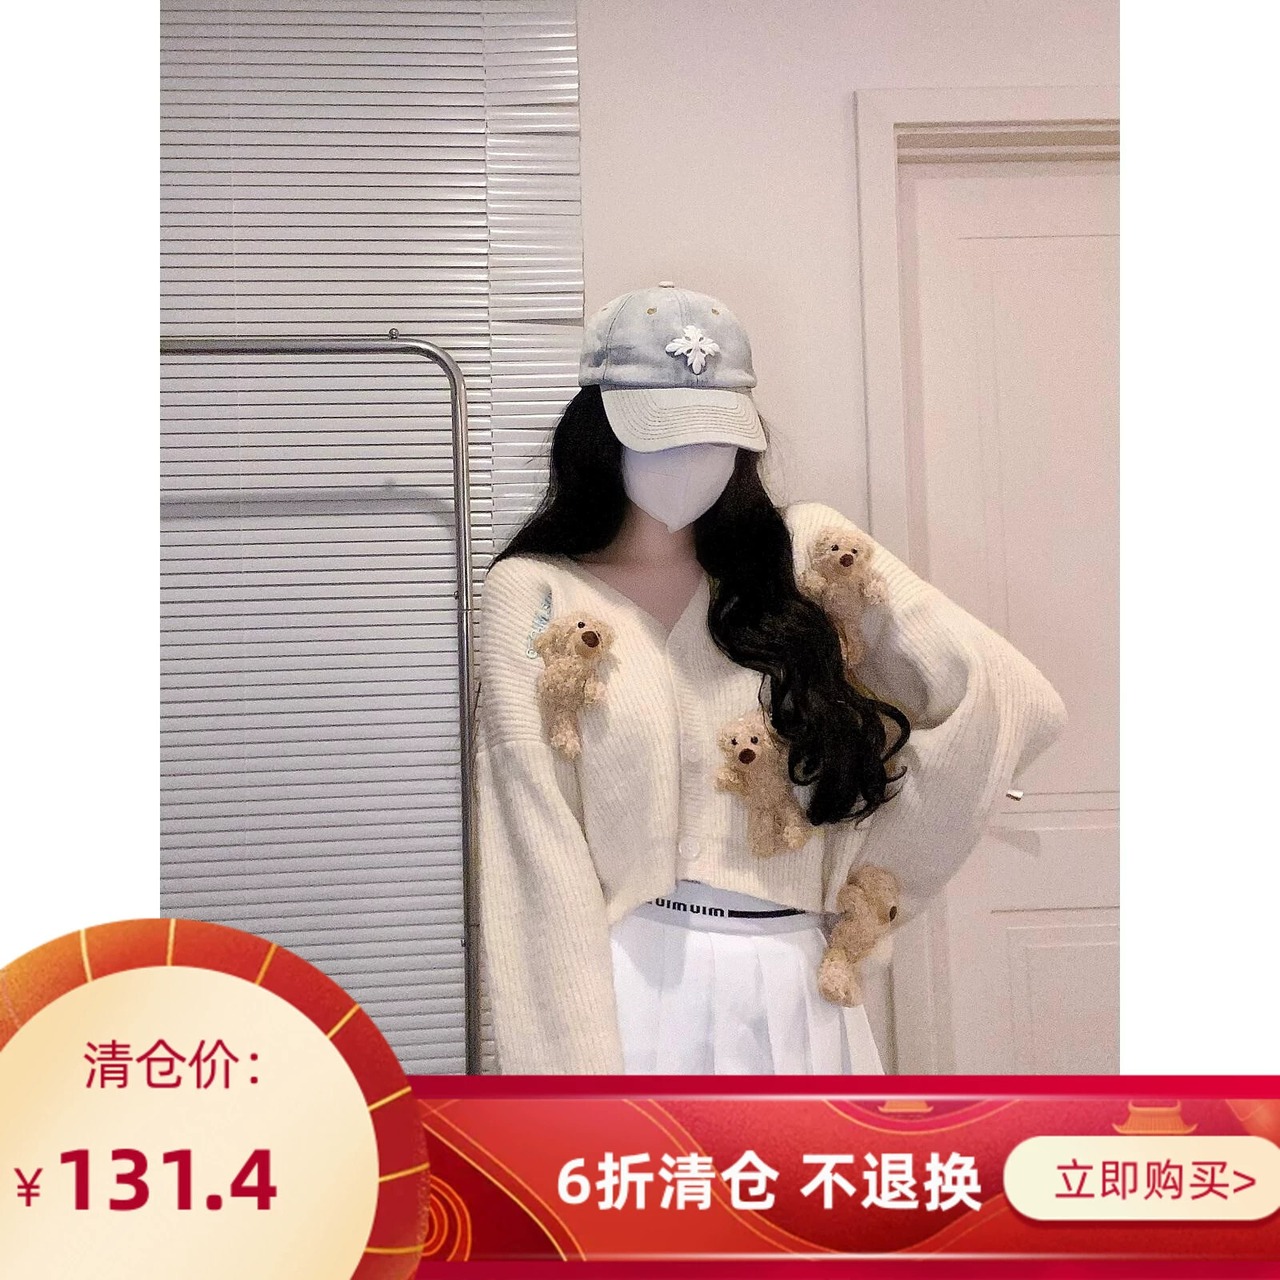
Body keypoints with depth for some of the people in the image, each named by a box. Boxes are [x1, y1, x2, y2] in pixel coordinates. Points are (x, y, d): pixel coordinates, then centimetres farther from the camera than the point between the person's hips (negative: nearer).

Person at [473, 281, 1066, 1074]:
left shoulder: (807, 556, 5)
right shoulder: (534, 597, 0)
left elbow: (1012, 703, -1)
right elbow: (535, 856, -7)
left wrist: (858, 869, -1)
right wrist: (573, 1066, -13)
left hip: (797, 999, 3)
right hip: (631, 994, -2)